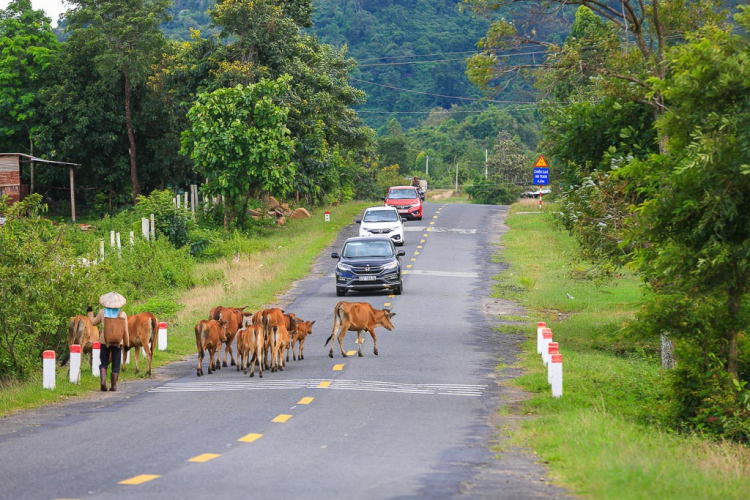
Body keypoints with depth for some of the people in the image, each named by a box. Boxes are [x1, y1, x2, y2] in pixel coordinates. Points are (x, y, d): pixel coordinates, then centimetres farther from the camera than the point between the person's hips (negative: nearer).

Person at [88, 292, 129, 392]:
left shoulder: (102, 312, -6)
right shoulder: (123, 314, -7)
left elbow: (93, 322, 10)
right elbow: (125, 331, -4)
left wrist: (90, 313, 27)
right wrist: (127, 344, 5)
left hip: (105, 342, 0)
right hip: (118, 342, 0)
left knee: (103, 363, 10)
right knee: (116, 365, 9)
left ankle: (103, 381, -11)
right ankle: (113, 385, 8)